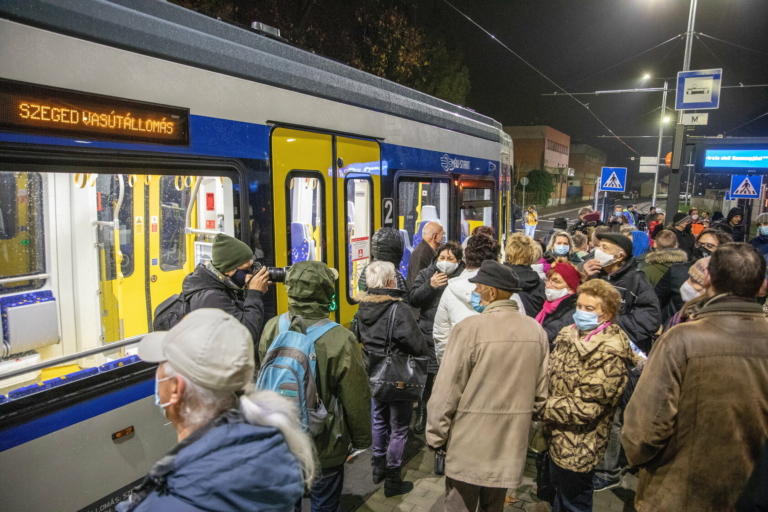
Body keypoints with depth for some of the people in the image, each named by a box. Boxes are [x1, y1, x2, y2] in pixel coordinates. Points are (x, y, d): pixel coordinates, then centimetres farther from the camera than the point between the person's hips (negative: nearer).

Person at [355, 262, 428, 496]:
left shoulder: (363, 307, -2)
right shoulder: (399, 309, -26)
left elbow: (359, 336, 13)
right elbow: (417, 344, -25)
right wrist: (427, 357, -5)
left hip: (374, 373, 7)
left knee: (379, 419, 24)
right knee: (399, 428, 8)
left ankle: (379, 466, 40)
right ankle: (392, 480, 20)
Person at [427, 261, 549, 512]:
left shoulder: (470, 328, -20)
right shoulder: (536, 330, -3)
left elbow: (447, 390, -17)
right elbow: (540, 392, 5)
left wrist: (436, 434, -5)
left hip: (469, 441, -5)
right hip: (510, 441, 5)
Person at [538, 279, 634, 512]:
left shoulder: (610, 353, -22)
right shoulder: (569, 334, 1)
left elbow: (585, 406, -24)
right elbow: (550, 377, 9)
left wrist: (541, 408, -18)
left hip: (577, 446, -7)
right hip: (558, 437, 7)